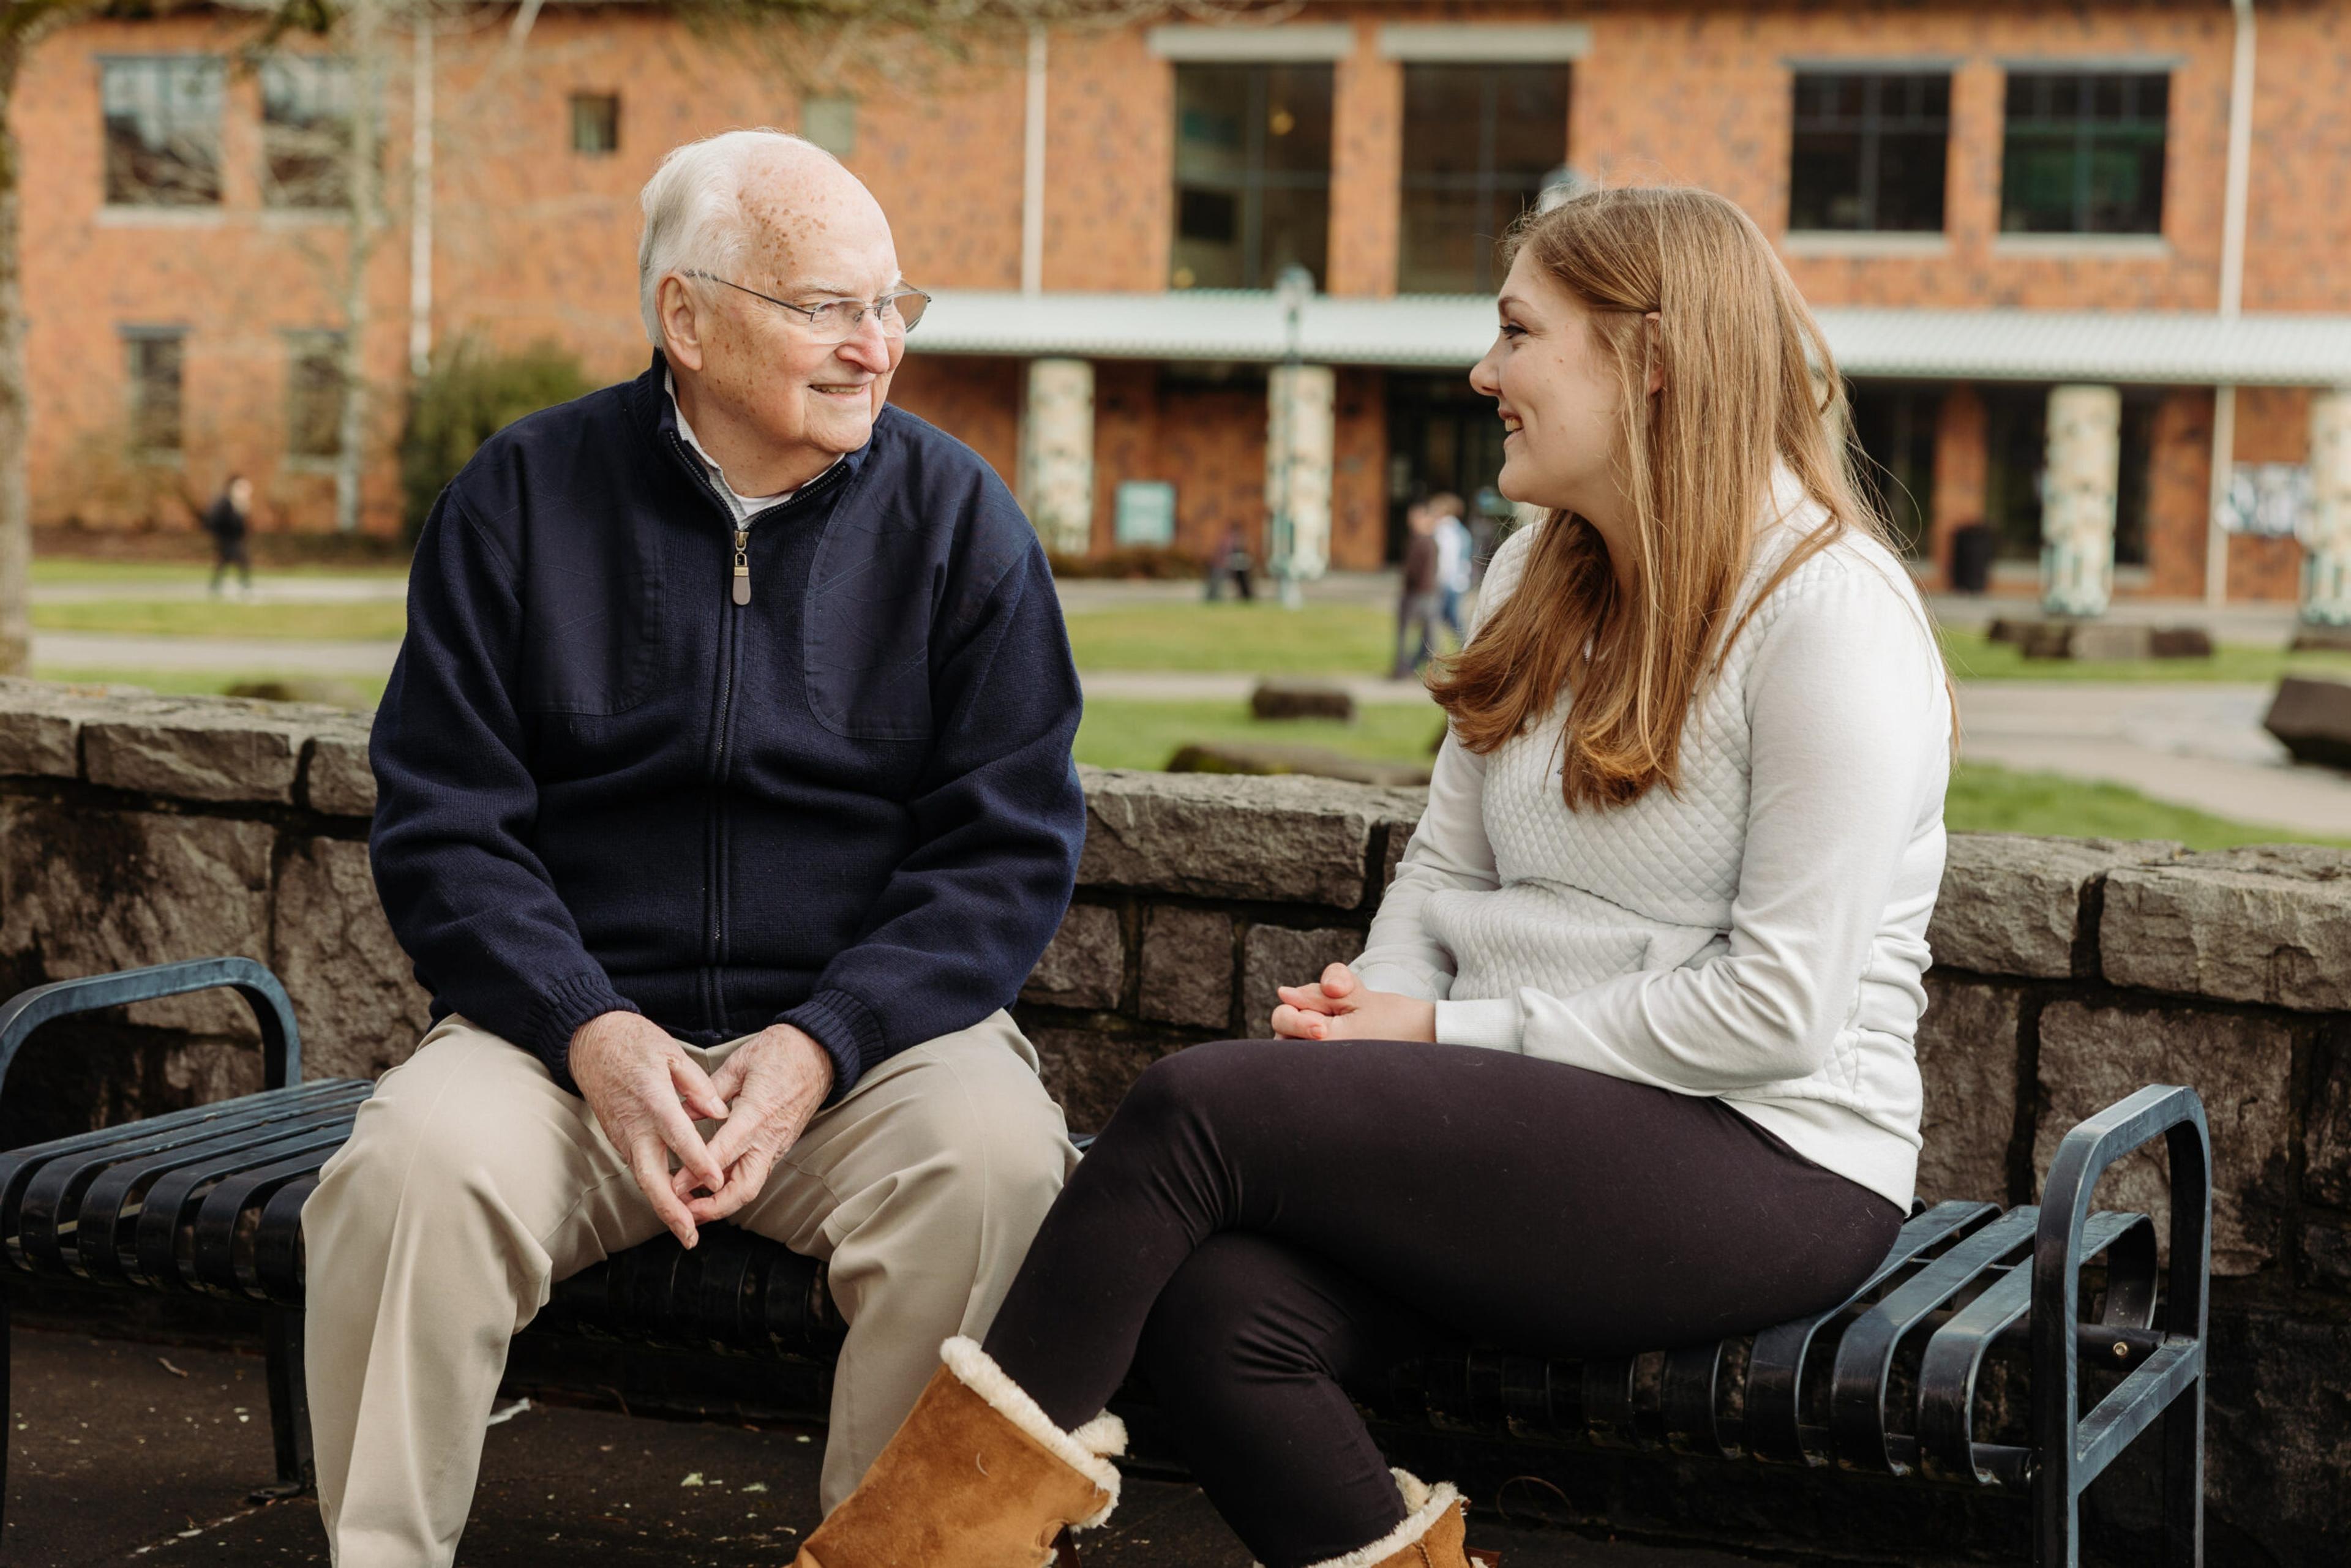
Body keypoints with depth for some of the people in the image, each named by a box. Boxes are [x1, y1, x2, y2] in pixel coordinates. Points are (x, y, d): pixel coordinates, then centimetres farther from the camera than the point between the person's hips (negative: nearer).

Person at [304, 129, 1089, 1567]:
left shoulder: (957, 515, 4)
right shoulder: (523, 496, 4)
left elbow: (1014, 845, 0)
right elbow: (442, 827, 2)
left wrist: (820, 1045, -15)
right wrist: (590, 1032, -15)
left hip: (875, 1029, 0)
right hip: (579, 1022, 0)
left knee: (998, 1159, -31)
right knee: (412, 1166, -29)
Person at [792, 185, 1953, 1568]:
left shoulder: (1829, 612, -11)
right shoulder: (1539, 579, 15)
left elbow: (1780, 1006, -16)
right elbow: (1444, 869, 16)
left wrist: (1452, 1036, -13)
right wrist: (1373, 1007, -6)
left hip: (1767, 1158, -7)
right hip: (1550, 1125, 7)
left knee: (1198, 1105, -21)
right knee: (1217, 1304, -24)